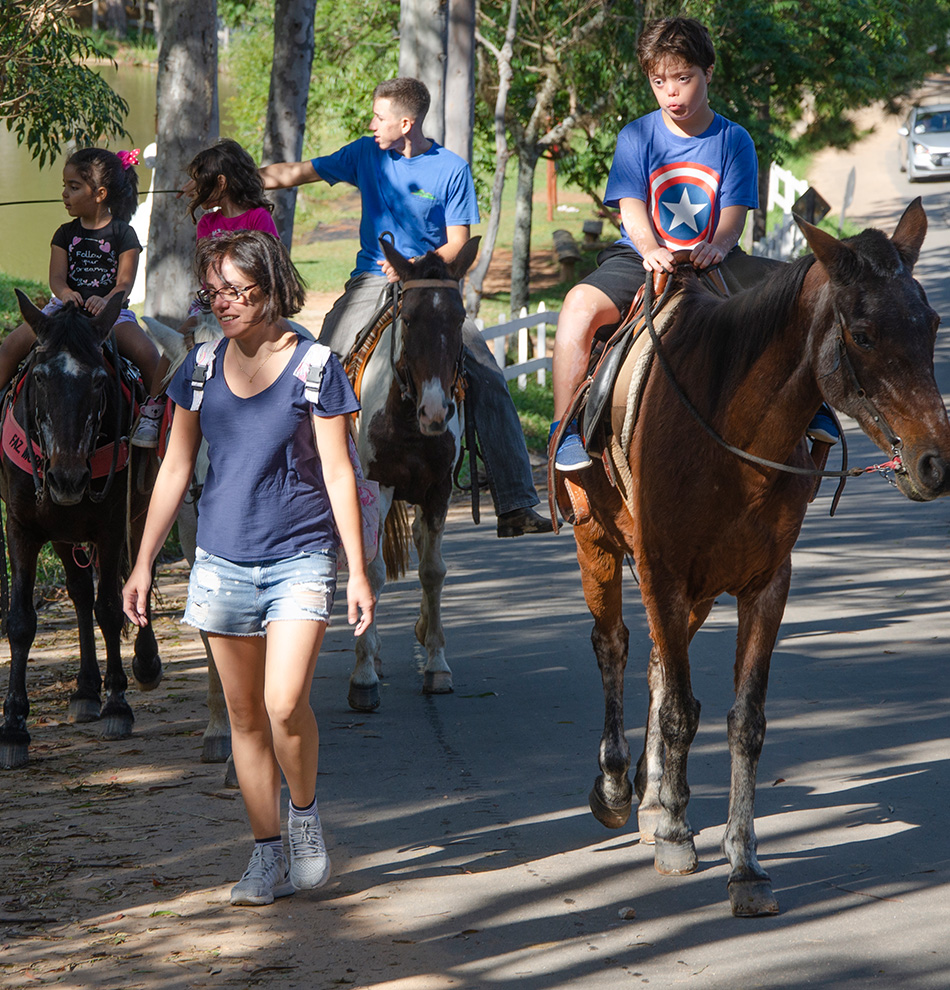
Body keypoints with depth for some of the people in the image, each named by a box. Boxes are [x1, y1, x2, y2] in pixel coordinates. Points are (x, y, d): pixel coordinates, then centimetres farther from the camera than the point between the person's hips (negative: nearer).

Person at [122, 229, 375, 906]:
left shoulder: (314, 367, -6)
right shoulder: (202, 368, 5)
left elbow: (338, 474, -4)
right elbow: (175, 470, 11)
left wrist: (358, 570, -7)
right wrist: (144, 563, 9)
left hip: (300, 556, -4)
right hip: (223, 561, 4)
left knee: (285, 704, -18)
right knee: (244, 715, 7)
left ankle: (305, 813, 9)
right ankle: (269, 856, 17)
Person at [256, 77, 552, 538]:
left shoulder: (452, 170, -1)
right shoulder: (366, 154, 6)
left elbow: (457, 244, -2)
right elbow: (295, 173, 11)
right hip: (372, 282, 2)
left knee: (489, 381, -14)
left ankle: (516, 507, -11)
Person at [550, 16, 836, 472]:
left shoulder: (733, 141, 3)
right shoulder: (636, 137, 2)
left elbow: (734, 214, -5)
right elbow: (631, 208, -8)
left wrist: (717, 245, -30)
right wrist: (650, 250, -31)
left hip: (710, 262, 1)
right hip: (641, 258, -1)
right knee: (580, 303, -31)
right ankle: (565, 431, -27)